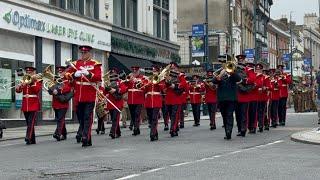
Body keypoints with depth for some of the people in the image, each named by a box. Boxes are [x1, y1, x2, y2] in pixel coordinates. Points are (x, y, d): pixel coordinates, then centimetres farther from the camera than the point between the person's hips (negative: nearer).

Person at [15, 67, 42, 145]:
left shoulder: (38, 81, 2)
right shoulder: (24, 81, 13)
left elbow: (37, 90, -15)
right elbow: (18, 90, 1)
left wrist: (32, 82, -19)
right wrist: (22, 84, -17)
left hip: (34, 105, -5)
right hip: (25, 106, 5)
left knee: (31, 122, -15)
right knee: (28, 123, 7)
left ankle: (28, 138, -24)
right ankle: (32, 140, 13)